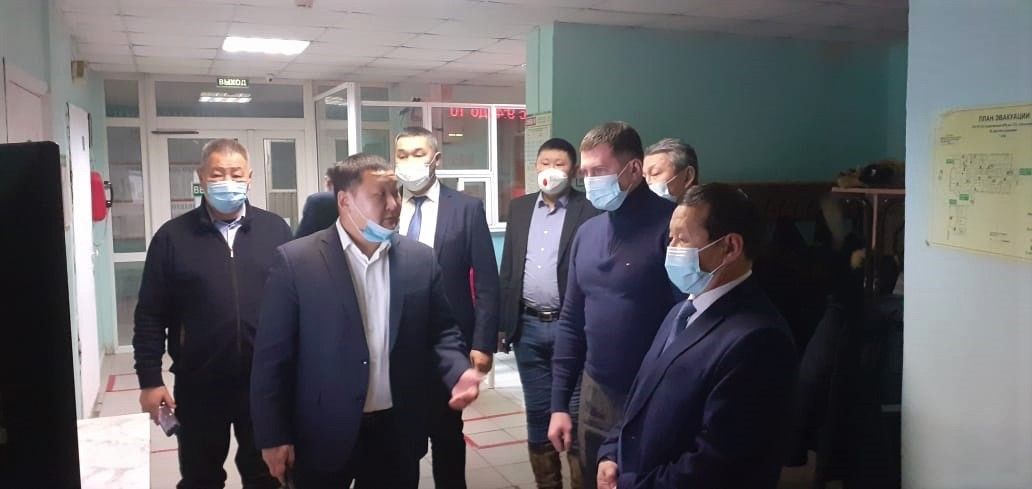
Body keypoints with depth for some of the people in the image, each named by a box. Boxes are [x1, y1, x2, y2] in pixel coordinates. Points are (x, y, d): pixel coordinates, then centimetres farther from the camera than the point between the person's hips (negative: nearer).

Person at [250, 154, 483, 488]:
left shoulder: (420, 260, 1)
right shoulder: (296, 260, -8)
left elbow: (441, 332, 8)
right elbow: (272, 354, -7)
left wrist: (460, 373, -11)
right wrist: (273, 436, -8)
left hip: (397, 433, 3)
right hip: (322, 435, -2)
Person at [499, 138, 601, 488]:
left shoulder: (589, 211, -5)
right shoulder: (519, 208, 10)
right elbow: (507, 267, 12)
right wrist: (502, 320, 8)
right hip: (528, 327, 4)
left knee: (575, 414, 2)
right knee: (537, 412, 13)